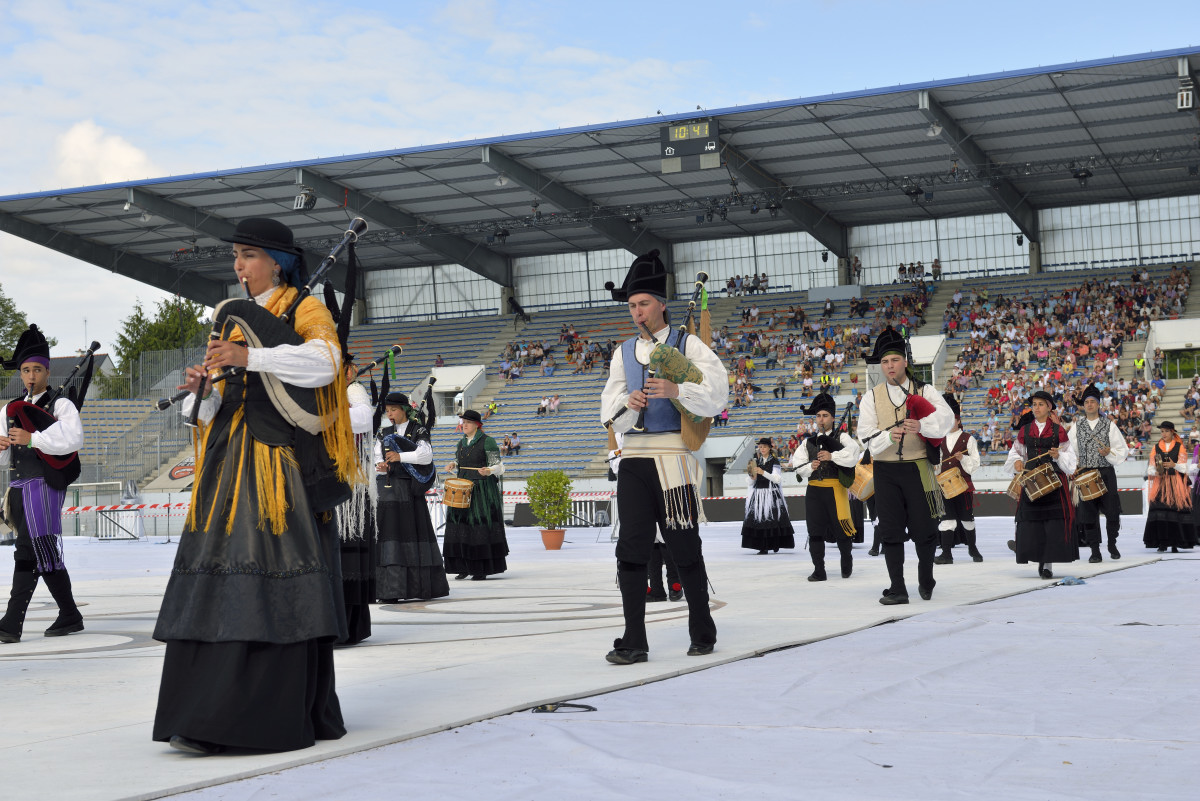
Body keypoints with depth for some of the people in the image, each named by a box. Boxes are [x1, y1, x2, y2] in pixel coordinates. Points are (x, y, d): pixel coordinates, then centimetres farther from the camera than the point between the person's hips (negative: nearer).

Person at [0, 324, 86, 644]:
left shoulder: (61, 405, 1)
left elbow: (74, 439, -16)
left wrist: (32, 438, -19)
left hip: (44, 486, -6)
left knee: (27, 553, -11)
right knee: (45, 557, 7)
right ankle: (70, 616, 12)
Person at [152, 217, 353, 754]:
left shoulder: (306, 310, 4)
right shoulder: (237, 318, 23)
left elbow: (323, 361, -17)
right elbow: (223, 402, 21)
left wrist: (251, 357, -24)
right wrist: (203, 387, -2)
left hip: (281, 458, -6)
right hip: (232, 460, 6)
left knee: (275, 579, -12)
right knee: (220, 576, -3)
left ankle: (285, 715, -10)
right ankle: (210, 722, -4)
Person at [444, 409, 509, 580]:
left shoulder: (487, 442, -6)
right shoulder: (461, 443, 14)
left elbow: (498, 466, -7)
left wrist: (489, 470, -28)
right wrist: (452, 465, 5)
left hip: (482, 489, -6)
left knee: (481, 527, -7)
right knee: (460, 525, 1)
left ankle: (482, 570, -3)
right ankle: (465, 567, 8)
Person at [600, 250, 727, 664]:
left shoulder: (687, 345, 4)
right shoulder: (624, 353, 17)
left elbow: (716, 393, -9)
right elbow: (609, 412, 12)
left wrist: (676, 390, -25)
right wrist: (627, 403, -11)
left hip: (673, 456, -4)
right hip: (633, 457, 4)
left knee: (685, 548, 2)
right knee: (631, 549, -4)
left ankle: (702, 634, 16)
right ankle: (633, 642, -1)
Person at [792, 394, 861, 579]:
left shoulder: (841, 437, 5)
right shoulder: (808, 442, 17)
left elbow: (853, 452, -13)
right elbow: (797, 463, 9)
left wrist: (832, 456, -22)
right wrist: (810, 467, -11)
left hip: (835, 489, -3)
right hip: (814, 489, 4)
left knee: (841, 528, 0)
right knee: (815, 530, 1)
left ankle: (847, 563, 25)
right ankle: (818, 570, 7)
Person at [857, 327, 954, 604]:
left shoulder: (924, 391, 4)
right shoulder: (872, 397, 8)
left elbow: (946, 418, -13)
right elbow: (866, 435, -3)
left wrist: (921, 426, -33)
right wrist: (889, 436, -24)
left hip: (918, 468, -1)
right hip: (885, 470, 1)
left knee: (924, 529, 2)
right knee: (890, 530, -1)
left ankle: (926, 580, 26)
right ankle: (897, 588, 4)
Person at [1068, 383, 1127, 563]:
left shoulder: (1109, 425, 6)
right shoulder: (1076, 427, 11)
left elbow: (1123, 449, 6)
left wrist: (1110, 452, -13)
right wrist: (1073, 465, -3)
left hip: (1106, 472, -1)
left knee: (1112, 510, -3)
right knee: (1088, 512, -2)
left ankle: (1112, 544, 19)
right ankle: (1095, 551, 3)